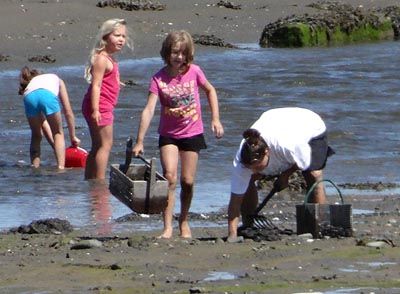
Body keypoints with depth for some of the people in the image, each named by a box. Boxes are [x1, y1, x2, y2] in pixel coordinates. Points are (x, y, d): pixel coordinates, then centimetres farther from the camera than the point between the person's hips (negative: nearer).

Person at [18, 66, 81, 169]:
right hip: (48, 95, -2)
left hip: (29, 98, 2)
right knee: (58, 133, 19)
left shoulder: (31, 83, 42)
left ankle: (35, 167, 15)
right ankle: (61, 167, 8)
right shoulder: (56, 79, 39)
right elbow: (68, 112, 34)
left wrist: (54, 144, 43)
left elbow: (43, 122, 40)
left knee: (36, 135, 25)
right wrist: (73, 137, 40)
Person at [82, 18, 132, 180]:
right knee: (105, 144, -9)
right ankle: (100, 183, -9)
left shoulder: (108, 59, 17)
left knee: (97, 146, 14)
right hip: (100, 107, -10)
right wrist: (95, 110, -27)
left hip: (103, 108, 10)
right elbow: (96, 85, -21)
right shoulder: (102, 59, -14)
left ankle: (89, 181, 20)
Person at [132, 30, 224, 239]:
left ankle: (184, 221, 26)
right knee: (169, 177, -16)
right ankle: (167, 227, -15)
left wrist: (215, 119, 2)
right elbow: (149, 110, -20)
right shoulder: (159, 78, -14)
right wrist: (139, 141, -25)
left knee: (187, 181, 3)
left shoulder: (194, 72, -10)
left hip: (192, 133, 1)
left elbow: (210, 90, 9)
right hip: (168, 135, -1)